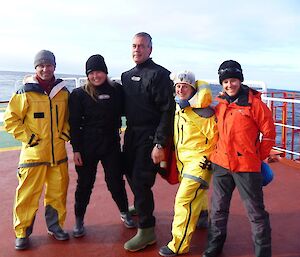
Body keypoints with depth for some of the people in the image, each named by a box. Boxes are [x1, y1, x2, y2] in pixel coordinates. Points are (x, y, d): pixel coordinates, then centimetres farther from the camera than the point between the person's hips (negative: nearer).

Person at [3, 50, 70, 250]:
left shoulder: (63, 92, 5)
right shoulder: (26, 92, -6)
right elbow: (10, 119, -2)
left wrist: (66, 133, 6)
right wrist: (27, 137, -9)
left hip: (58, 152, 4)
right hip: (33, 152, -3)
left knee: (58, 190, 12)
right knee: (28, 193, 0)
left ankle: (55, 225, 31)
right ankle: (22, 232, 19)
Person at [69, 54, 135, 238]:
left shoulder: (116, 90, 1)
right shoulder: (79, 94, -3)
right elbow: (74, 124, -4)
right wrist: (76, 149, -8)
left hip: (111, 144, 1)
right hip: (87, 146, -1)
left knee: (116, 181, 7)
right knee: (85, 183, 8)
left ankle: (125, 213, 30)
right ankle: (79, 221, 26)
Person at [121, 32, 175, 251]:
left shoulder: (159, 74, -10)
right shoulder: (127, 76, 12)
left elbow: (167, 111, -16)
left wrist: (160, 144, -21)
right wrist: (125, 133, 12)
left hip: (149, 137, -7)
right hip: (131, 134, 7)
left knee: (141, 181, -6)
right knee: (131, 175, 16)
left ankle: (147, 231, 8)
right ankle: (140, 208, 43)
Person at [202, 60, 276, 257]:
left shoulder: (254, 103, -9)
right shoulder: (221, 104, 7)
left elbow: (269, 133, -3)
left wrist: (259, 158, 2)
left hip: (246, 166, -5)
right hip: (221, 164, 5)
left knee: (256, 212, 5)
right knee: (218, 209, 16)